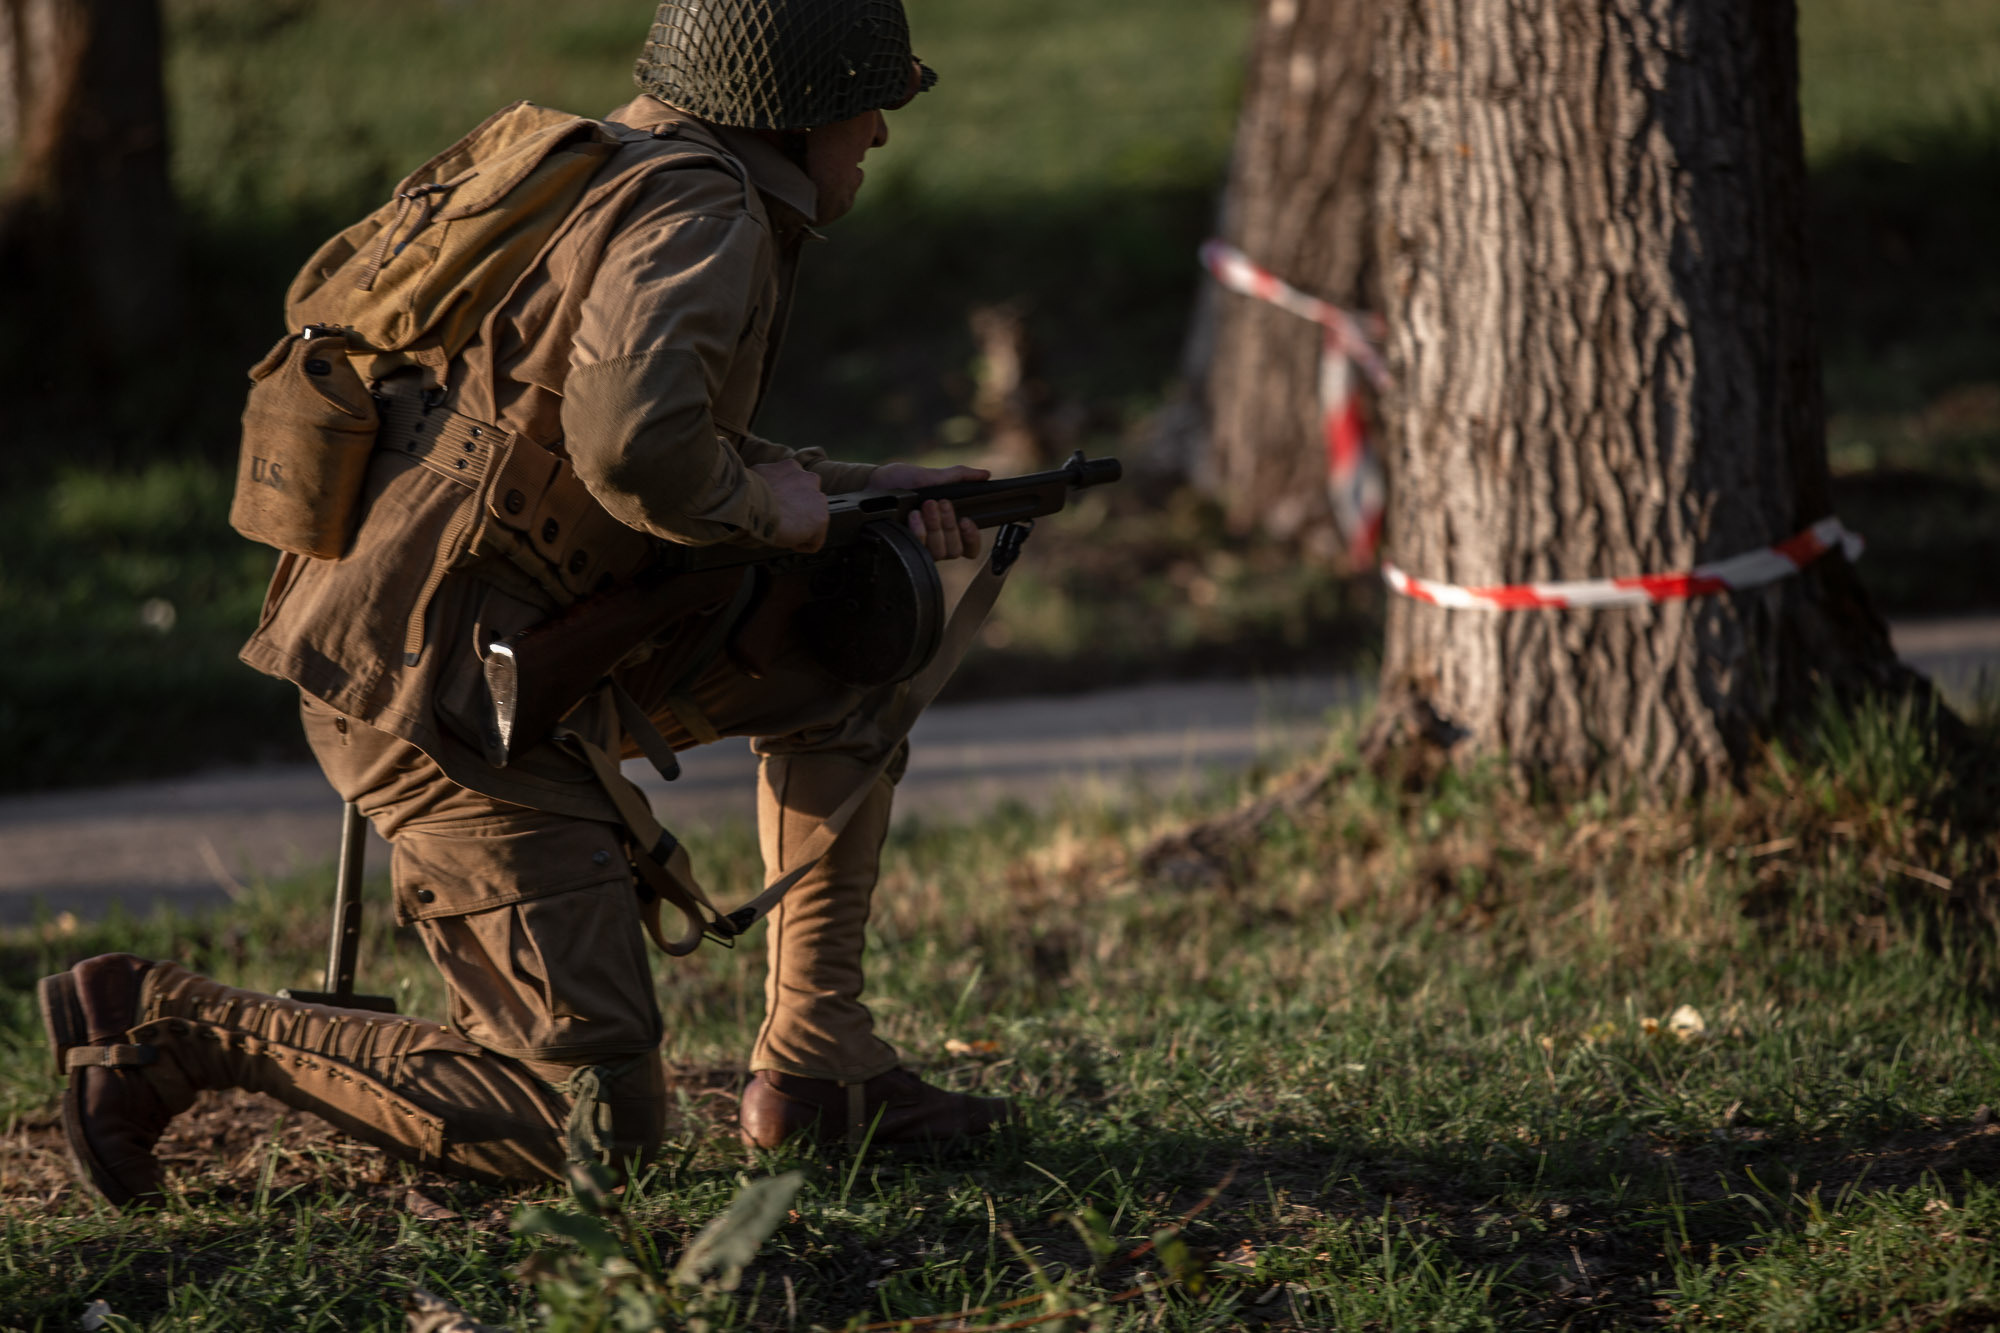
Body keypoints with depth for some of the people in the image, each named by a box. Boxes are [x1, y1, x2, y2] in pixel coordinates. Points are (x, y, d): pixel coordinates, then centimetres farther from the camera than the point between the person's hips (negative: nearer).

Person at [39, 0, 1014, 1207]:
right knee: (598, 1130, -8)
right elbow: (636, 448, -34)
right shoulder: (699, 217, -16)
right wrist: (766, 504, -14)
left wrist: (848, 490, 21)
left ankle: (819, 1067, 19)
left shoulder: (636, 176, 15)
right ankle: (171, 1029, -4)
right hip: (448, 697, -10)